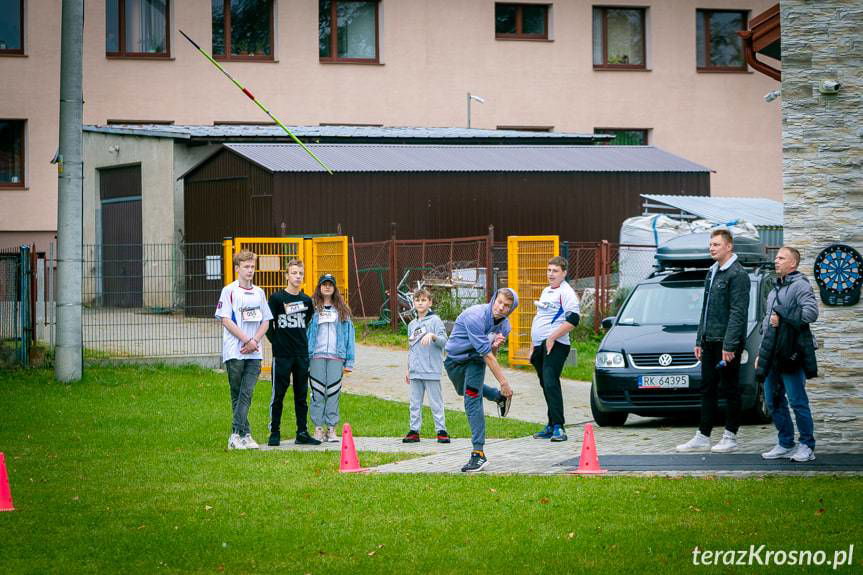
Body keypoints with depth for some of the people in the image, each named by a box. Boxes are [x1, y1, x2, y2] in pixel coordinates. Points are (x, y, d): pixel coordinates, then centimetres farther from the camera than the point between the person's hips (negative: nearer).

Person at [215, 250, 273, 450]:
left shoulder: (259, 293, 14)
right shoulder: (229, 291, -1)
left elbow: (265, 321, 14)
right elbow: (225, 320, -8)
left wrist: (255, 340, -4)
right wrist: (247, 340, -12)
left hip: (254, 353, 4)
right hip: (234, 351, -4)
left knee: (246, 394, -4)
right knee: (238, 394, 1)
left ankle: (237, 435, -6)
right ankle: (245, 434, 3)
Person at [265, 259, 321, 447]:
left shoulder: (306, 300, 9)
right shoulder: (276, 298, -5)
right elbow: (267, 324, -3)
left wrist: (304, 343, 14)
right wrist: (276, 342, -5)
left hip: (302, 354, 4)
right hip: (282, 355, -4)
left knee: (301, 395, 7)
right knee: (278, 395, -1)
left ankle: (302, 433, 11)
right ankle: (274, 433, 6)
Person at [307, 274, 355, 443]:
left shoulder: (342, 310, 11)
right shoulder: (312, 308, 5)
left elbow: (349, 334, 11)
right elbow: (304, 332, 3)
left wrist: (349, 361, 4)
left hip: (336, 357, 2)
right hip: (316, 356, -1)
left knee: (333, 393, 1)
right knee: (318, 393, -1)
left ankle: (331, 429, 6)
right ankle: (318, 428, 5)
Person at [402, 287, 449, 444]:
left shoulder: (435, 321, -3)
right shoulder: (412, 324, 17)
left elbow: (444, 341, -12)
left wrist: (432, 336, -30)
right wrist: (408, 369, 21)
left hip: (431, 371, -6)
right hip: (415, 372, 6)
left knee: (436, 403, -2)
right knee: (415, 403, 8)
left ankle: (441, 430, 2)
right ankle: (414, 430, 12)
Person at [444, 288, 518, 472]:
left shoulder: (504, 326, -12)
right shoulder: (475, 317, -32)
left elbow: (491, 354, -2)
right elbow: (486, 354, -30)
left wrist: (495, 346, -26)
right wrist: (503, 382, -28)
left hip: (475, 360, 1)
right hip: (454, 359, -1)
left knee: (472, 401, -14)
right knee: (464, 391, 23)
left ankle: (479, 453, -15)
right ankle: (499, 396, 51)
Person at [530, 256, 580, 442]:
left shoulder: (566, 293, -8)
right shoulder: (546, 291, 21)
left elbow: (572, 320, -18)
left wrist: (551, 338, -20)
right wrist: (533, 347, 25)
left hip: (555, 346, -9)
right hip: (540, 346, 9)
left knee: (551, 383, -19)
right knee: (546, 386, 12)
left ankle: (558, 427, -22)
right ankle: (551, 426, 19)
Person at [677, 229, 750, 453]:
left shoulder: (737, 274, -11)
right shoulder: (712, 272, 16)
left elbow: (738, 312, -17)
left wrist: (729, 345, -21)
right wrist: (700, 340, 18)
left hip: (727, 342, -9)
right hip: (710, 342, 9)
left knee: (729, 390, -1)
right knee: (708, 389, 9)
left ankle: (730, 437, 4)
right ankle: (703, 437, 12)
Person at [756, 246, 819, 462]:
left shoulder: (800, 285, -6)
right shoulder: (775, 289, 21)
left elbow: (811, 313, -21)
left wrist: (782, 318, -15)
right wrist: (761, 353, 26)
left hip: (791, 354, -9)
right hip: (772, 355, 9)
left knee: (797, 401, -5)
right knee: (773, 401, 9)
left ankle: (807, 446, 2)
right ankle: (786, 444, 18)